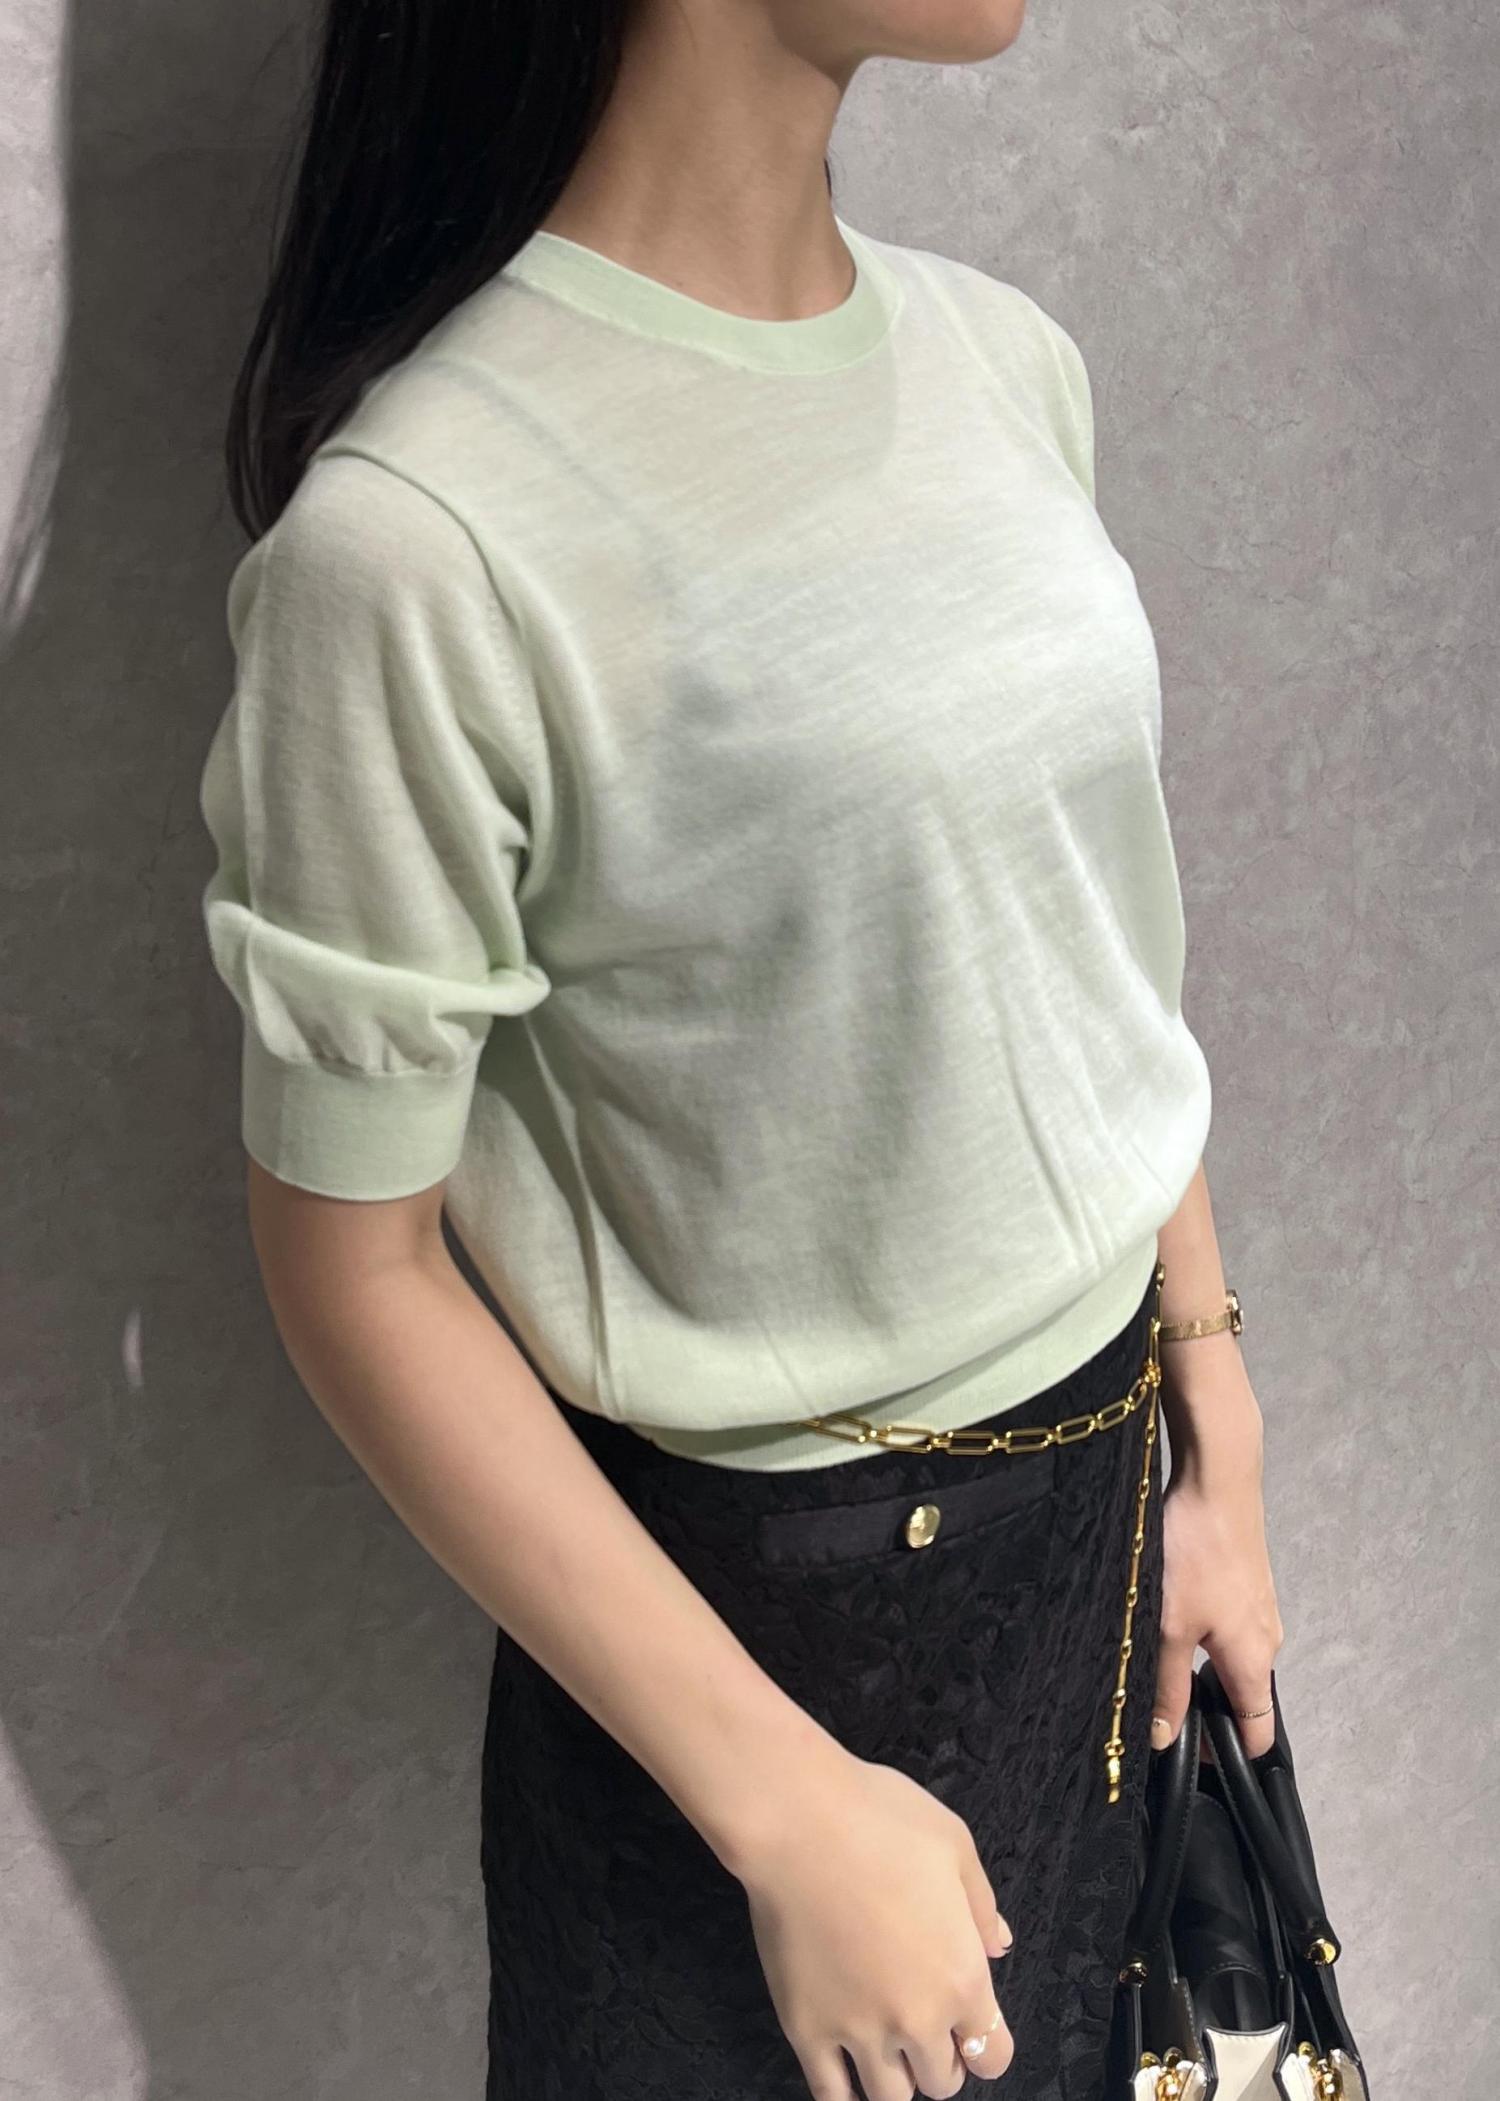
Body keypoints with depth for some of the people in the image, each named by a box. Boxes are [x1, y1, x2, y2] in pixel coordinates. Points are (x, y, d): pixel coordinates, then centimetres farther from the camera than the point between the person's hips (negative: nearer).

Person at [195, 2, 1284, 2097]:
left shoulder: (1006, 356, -2)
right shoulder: (418, 538, -23)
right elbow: (357, 1271, -17)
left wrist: (1220, 1443, 8)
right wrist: (790, 1812, -14)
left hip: (1117, 1472, 6)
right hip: (773, 1584, -6)